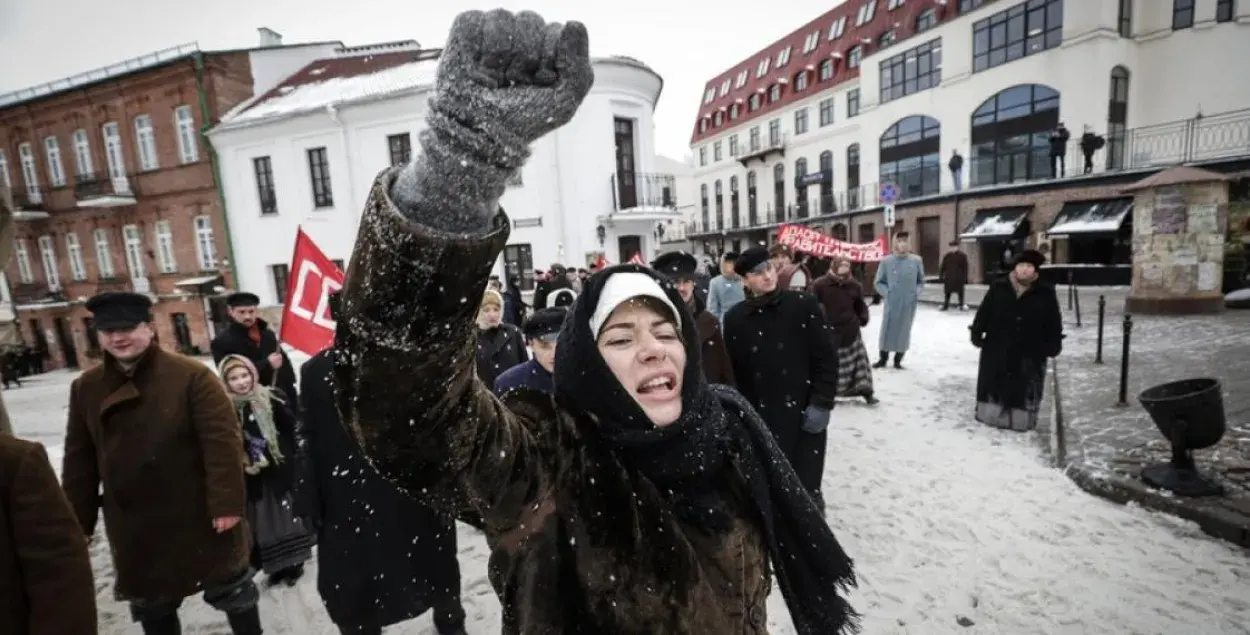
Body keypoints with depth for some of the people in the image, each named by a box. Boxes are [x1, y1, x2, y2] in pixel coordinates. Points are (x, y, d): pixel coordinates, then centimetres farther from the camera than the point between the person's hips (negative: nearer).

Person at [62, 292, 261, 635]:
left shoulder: (191, 375, -17)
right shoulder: (85, 388, 2)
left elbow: (223, 442, -20)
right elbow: (79, 461, 8)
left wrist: (227, 503, -22)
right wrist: (79, 521, 8)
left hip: (199, 517, -5)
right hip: (133, 527, 5)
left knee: (231, 589, 13)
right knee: (151, 605, 24)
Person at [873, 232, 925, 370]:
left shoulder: (916, 260, 1)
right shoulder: (886, 261, -5)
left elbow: (921, 282, 13)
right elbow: (879, 282, 3)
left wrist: (917, 293, -3)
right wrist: (886, 293, -10)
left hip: (909, 304, 2)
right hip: (891, 303, -1)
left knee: (904, 332, 9)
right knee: (887, 330, 4)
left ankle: (898, 360, 23)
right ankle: (883, 359, 21)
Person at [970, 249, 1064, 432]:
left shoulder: (1046, 293, -2)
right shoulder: (998, 288, -1)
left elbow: (1054, 322, 1)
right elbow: (983, 313, 3)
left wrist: (1054, 345, -3)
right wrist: (976, 333, -2)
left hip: (1030, 353, 0)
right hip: (997, 348, 1)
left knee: (1025, 389, 8)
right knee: (993, 384, 10)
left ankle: (1022, 420, 22)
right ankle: (989, 415, 24)